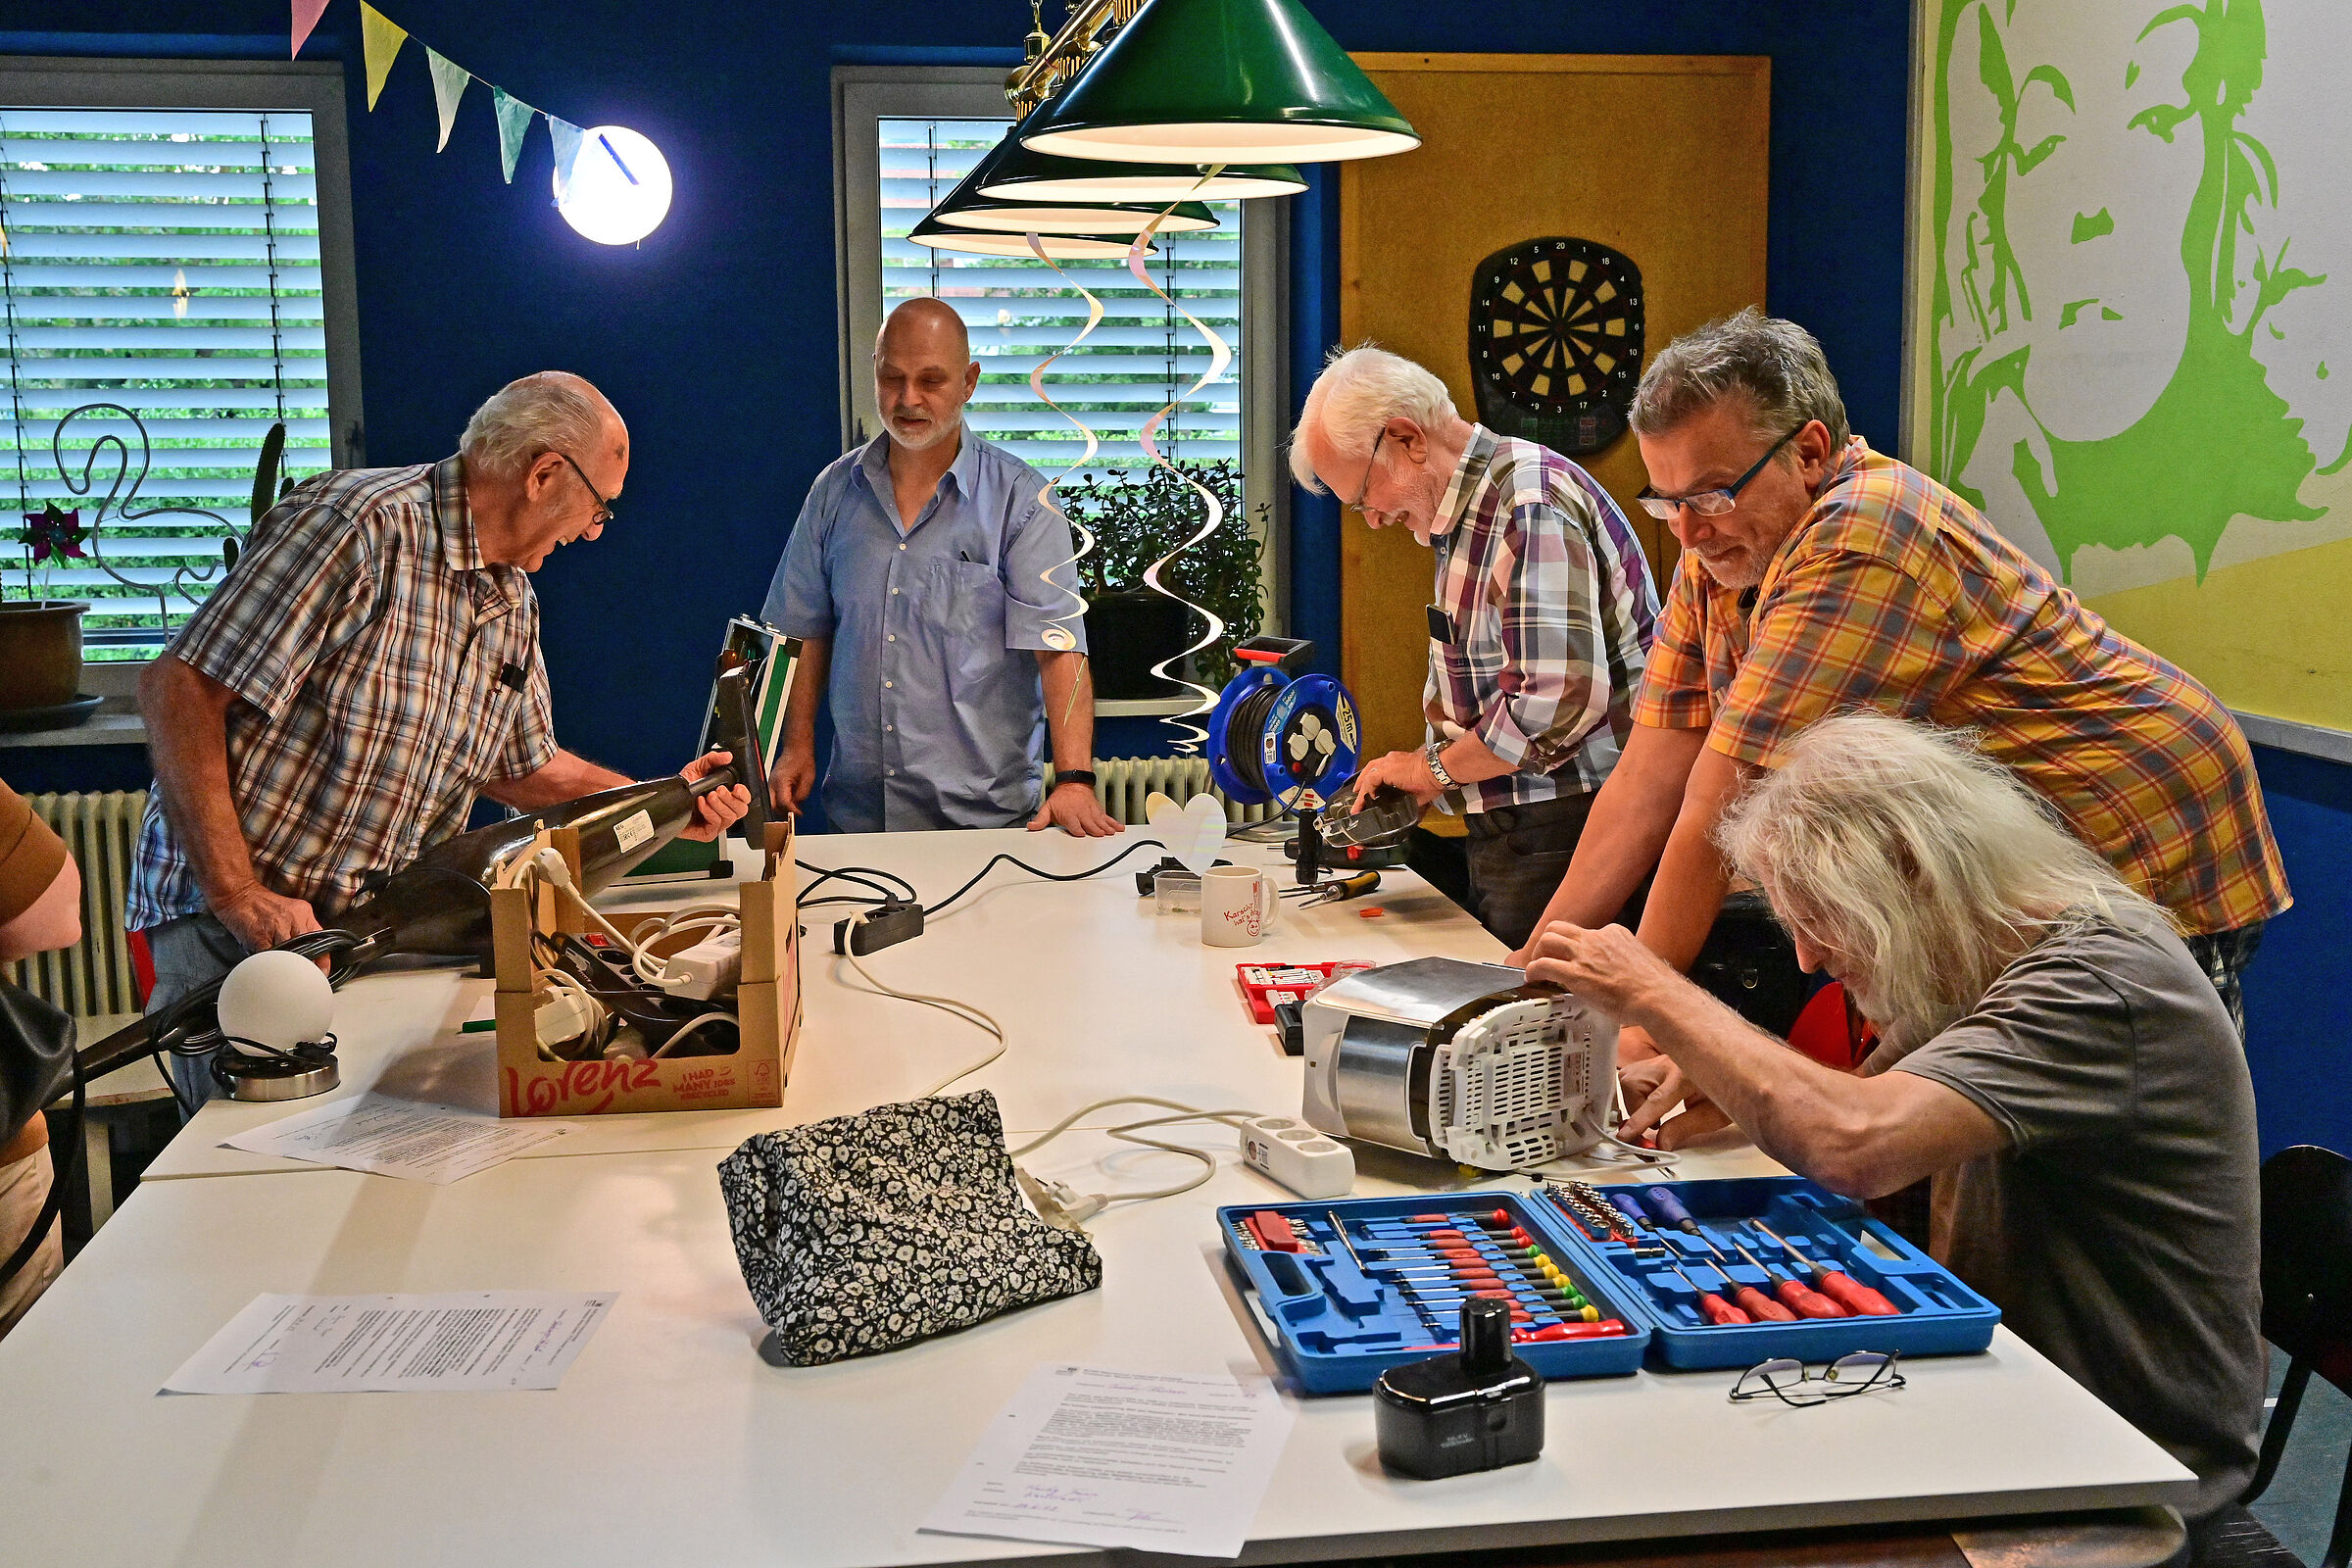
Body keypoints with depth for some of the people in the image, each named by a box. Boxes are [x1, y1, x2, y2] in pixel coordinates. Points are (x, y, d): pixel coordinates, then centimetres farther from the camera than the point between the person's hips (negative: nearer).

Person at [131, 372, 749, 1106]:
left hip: (375, 934, 7)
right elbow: (177, 690, -21)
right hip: (231, 927, -7)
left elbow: (520, 766, 24)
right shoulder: (362, 527, -17)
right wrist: (237, 895, -26)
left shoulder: (513, 605, 11)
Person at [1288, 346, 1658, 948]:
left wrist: (1434, 768, -12)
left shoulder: (1531, 501, -17)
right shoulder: (1465, 513, 16)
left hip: (1565, 826, -9)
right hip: (1509, 828, 10)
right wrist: (1419, 774, 7)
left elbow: (1559, 700, -26)